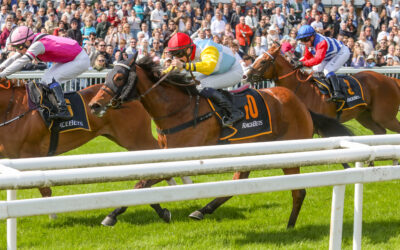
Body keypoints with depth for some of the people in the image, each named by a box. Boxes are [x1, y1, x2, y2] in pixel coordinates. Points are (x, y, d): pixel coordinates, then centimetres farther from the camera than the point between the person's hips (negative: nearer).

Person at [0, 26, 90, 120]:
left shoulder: (38, 45, -26)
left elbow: (21, 62, -29)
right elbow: (13, 59, 9)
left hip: (81, 60, -10)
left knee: (50, 78, -21)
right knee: (45, 80, 8)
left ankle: (63, 111, -28)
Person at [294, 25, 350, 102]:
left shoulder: (321, 42, -38)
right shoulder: (309, 42, -8)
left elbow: (318, 59, -49)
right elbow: (307, 57, 0)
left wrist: (303, 63, -55)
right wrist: (298, 62, -20)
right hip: (330, 56, 10)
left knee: (327, 70, -28)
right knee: (316, 69, 5)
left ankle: (337, 93, -38)